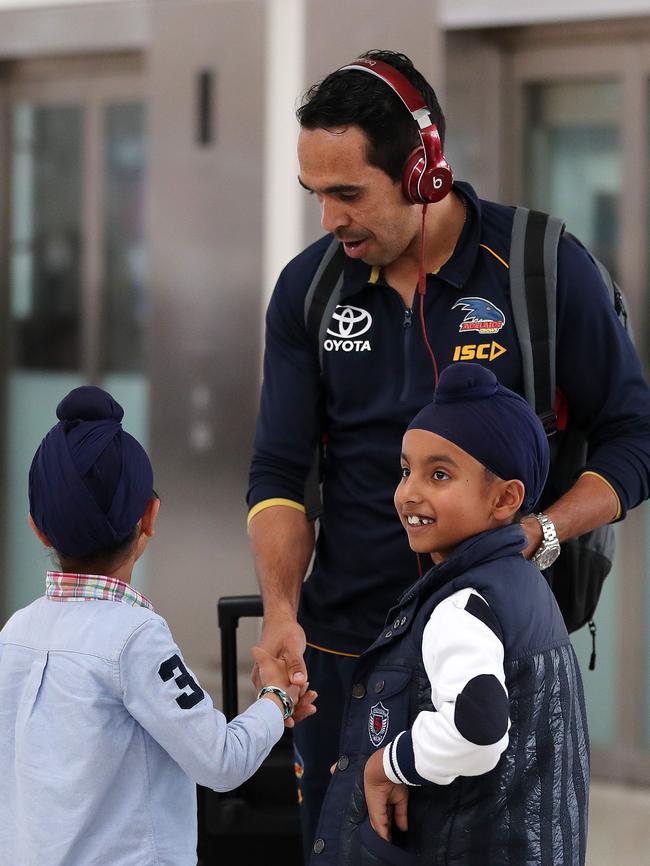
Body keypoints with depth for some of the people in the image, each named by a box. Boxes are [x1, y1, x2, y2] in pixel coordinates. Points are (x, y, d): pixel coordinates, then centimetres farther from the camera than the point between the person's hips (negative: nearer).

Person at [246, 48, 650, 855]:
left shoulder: (544, 267, -8)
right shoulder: (307, 289, 2)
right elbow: (279, 472, 4)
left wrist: (537, 533, -20)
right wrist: (280, 610, -12)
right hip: (340, 642, 3)